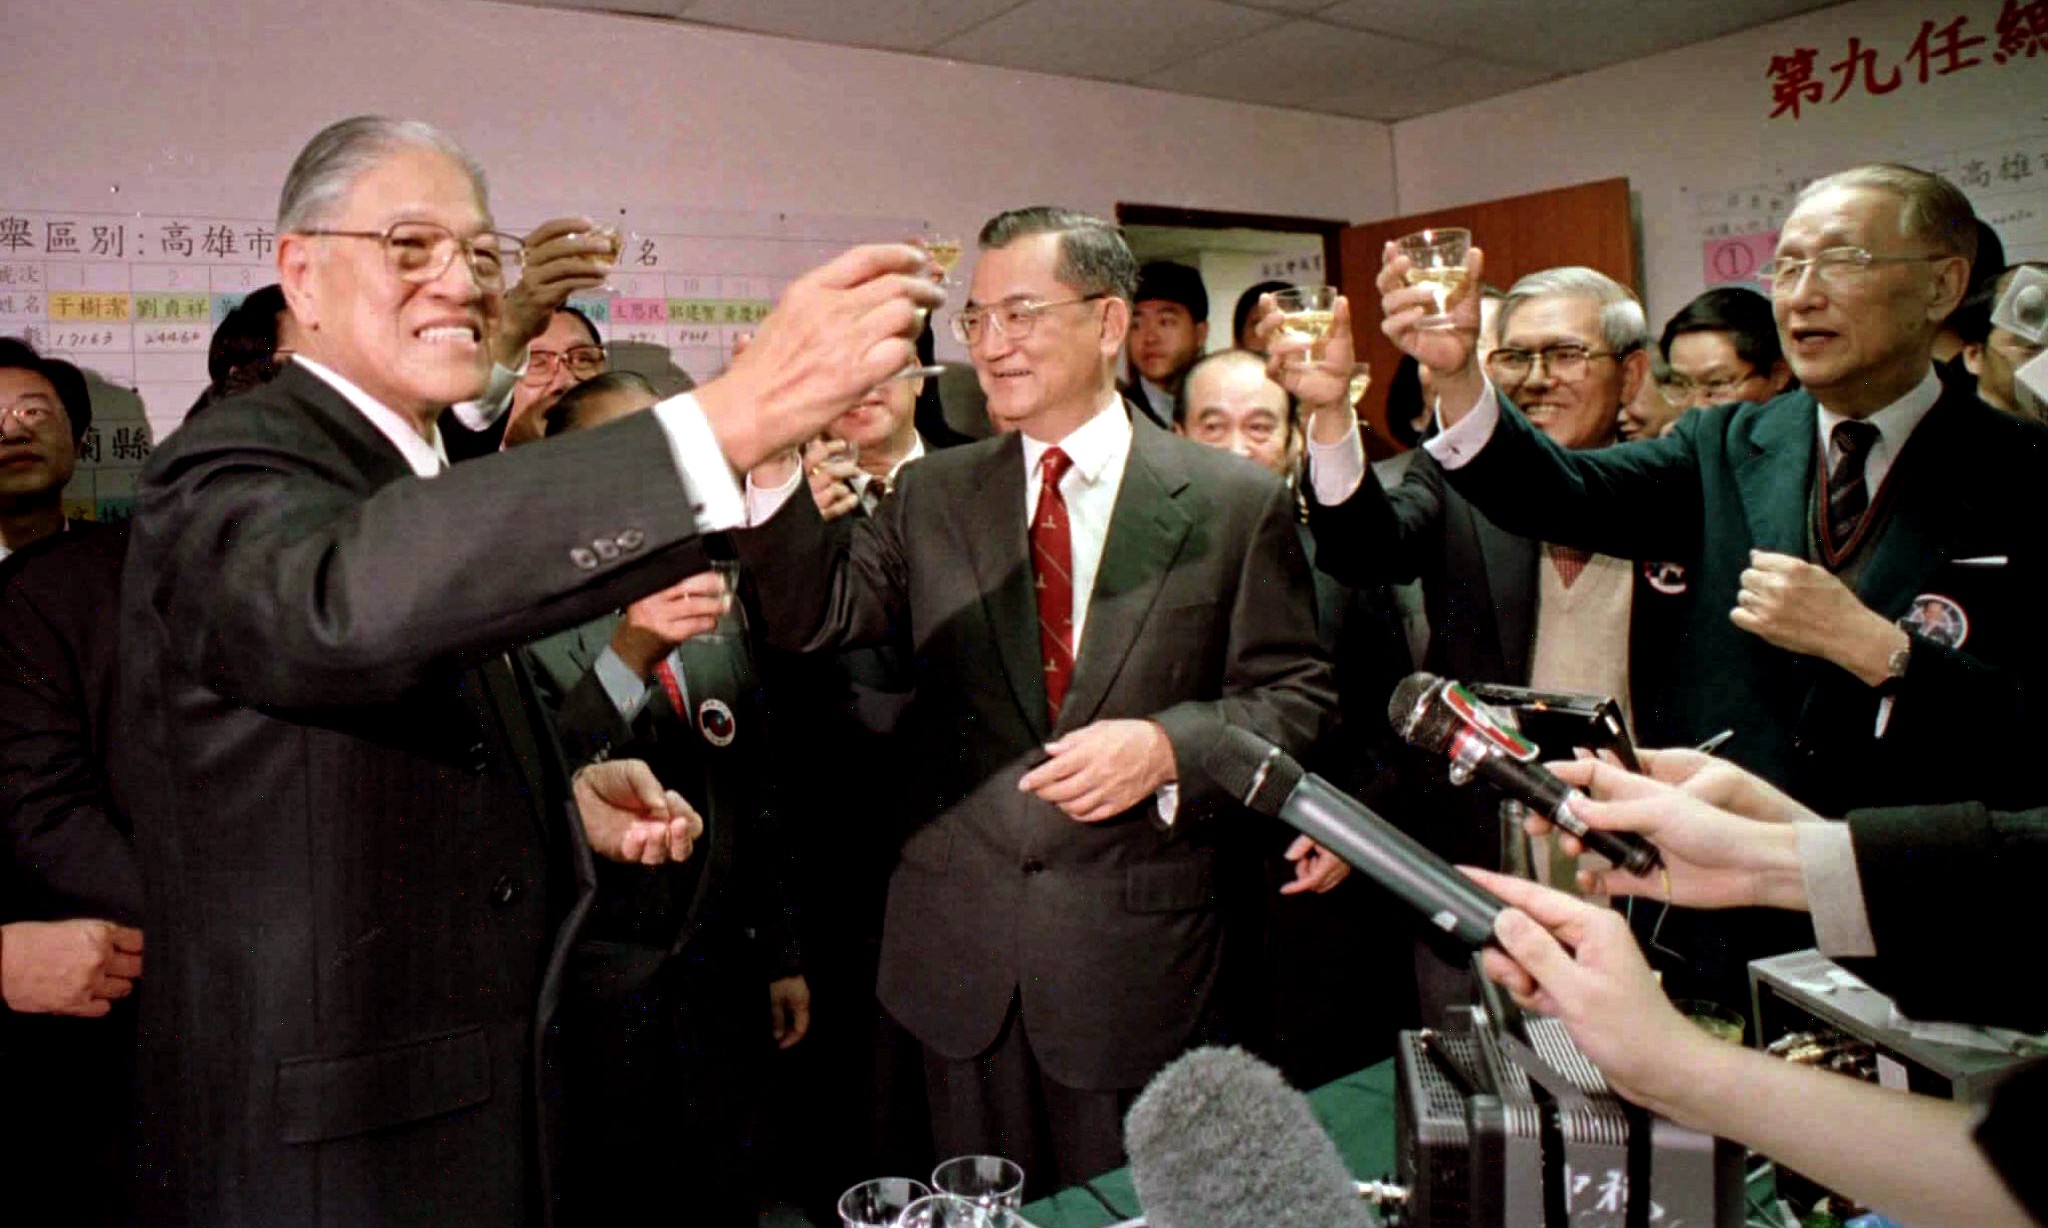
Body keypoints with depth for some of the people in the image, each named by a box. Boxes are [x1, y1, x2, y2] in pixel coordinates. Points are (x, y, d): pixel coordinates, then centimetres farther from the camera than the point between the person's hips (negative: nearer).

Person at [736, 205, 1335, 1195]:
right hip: (961, 953, 3)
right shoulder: (933, 495, 5)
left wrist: (1168, 746, -20)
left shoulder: (1235, 503, -4)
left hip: (1136, 953, -2)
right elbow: (817, 617, -1)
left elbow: (1293, 696, -3)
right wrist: (770, 467, -15)